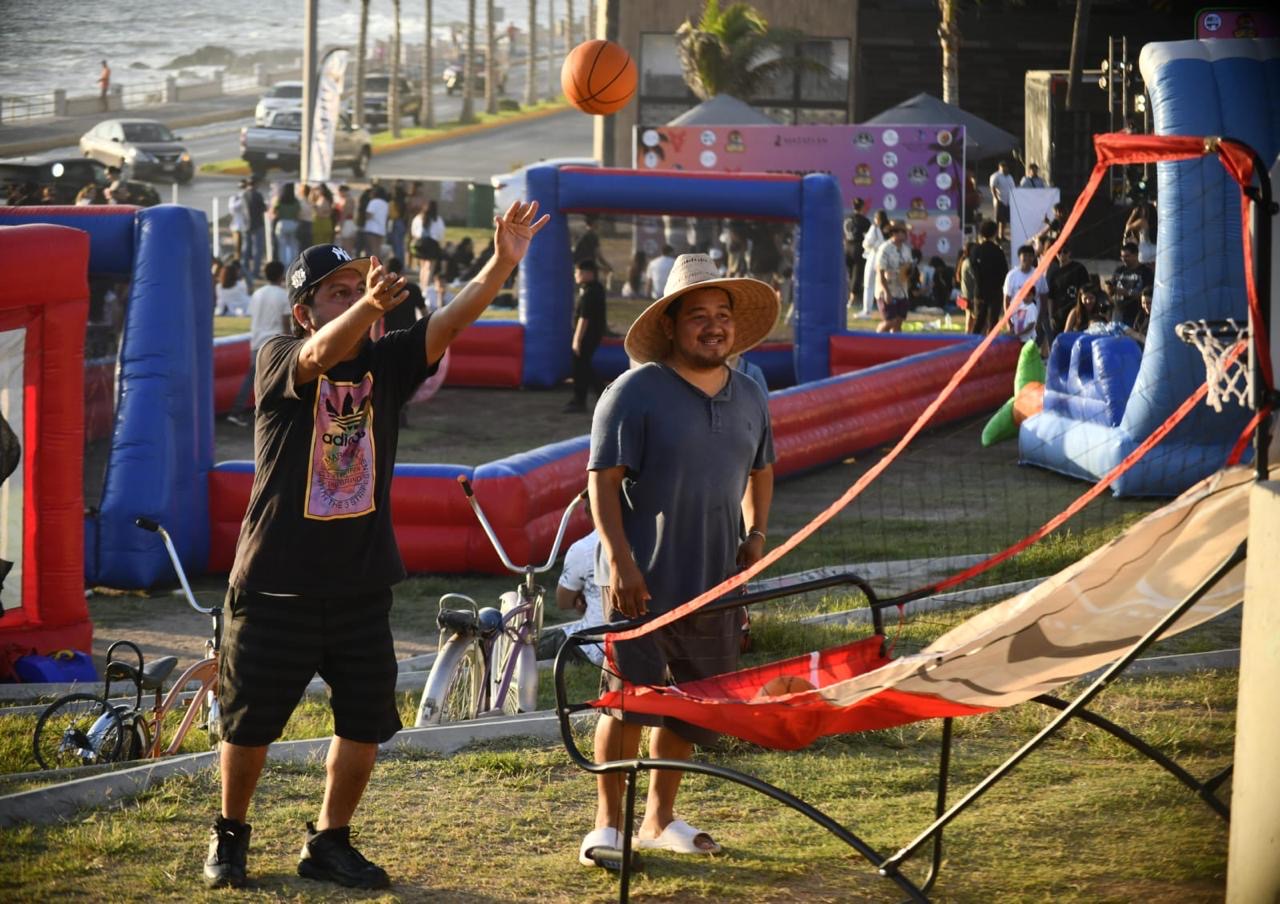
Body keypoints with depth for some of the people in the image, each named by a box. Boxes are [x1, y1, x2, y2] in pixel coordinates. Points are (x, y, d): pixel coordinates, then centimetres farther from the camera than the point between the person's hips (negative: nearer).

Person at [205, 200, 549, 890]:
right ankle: (229, 835, 29)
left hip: (360, 584, 4)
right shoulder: (278, 362, -8)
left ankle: (329, 844, 23)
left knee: (365, 723, 6)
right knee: (249, 722, 7)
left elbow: (453, 320, -11)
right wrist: (371, 303, -52)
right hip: (275, 584, -4)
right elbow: (320, 353, -31)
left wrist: (504, 262, -29)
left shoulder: (385, 362, 2)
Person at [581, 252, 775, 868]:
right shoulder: (636, 392, -9)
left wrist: (756, 532, 9)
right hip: (643, 583, -6)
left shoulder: (749, 397, 11)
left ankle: (660, 819, 25)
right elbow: (602, 479, -11)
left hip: (715, 584, 6)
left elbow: (760, 471, 26)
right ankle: (607, 824, 9)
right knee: (628, 703, -2)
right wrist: (619, 561, -18)